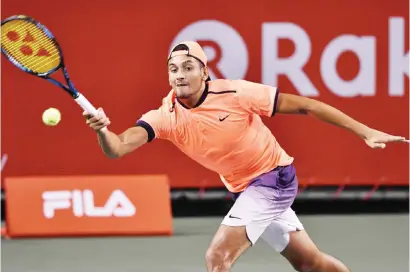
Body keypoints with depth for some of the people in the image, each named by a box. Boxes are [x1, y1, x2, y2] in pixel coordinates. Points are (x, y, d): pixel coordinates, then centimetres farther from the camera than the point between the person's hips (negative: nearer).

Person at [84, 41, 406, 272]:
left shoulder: (234, 93, -21)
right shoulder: (166, 117, -12)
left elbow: (300, 105, -15)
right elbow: (119, 148, -25)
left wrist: (364, 131, -16)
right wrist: (102, 130, -49)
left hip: (274, 177, -6)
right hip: (245, 190, 6)